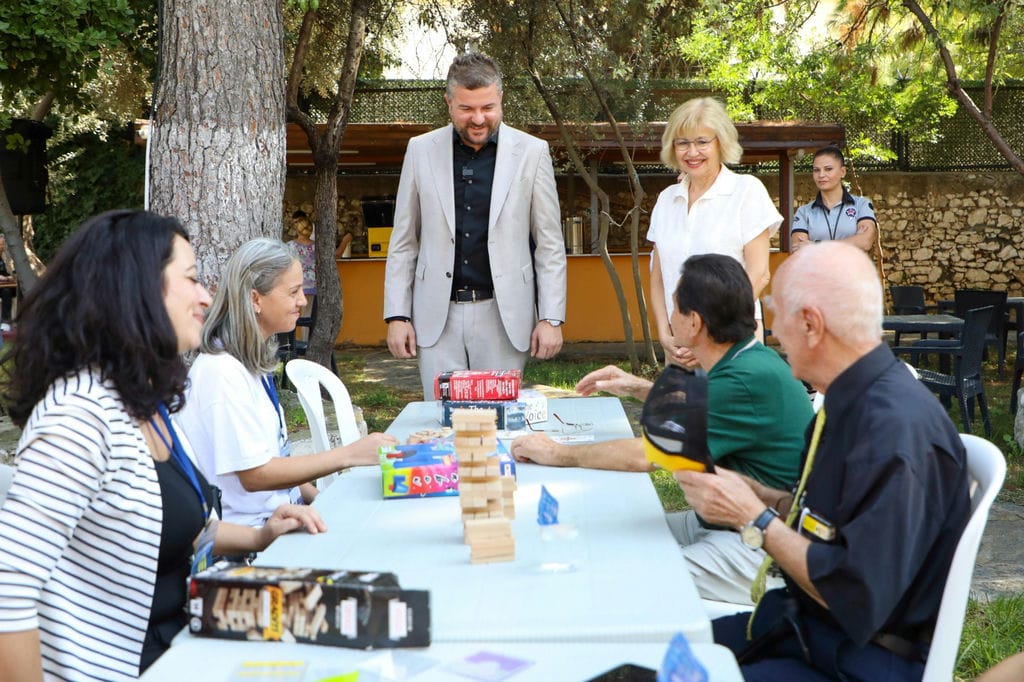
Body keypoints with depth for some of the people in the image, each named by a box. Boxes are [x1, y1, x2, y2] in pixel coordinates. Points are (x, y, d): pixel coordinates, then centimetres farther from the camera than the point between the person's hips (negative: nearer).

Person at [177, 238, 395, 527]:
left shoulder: (253, 361, 12)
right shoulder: (222, 373, -18)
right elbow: (254, 474, -20)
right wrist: (350, 454, -20)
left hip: (278, 512, 9)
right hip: (247, 530, -9)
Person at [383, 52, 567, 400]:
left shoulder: (531, 152, 1)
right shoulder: (421, 151, 5)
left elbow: (550, 244, 3)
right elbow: (403, 241, 8)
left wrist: (551, 318, -2)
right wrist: (397, 315, 2)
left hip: (502, 316, -1)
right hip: (438, 316, 1)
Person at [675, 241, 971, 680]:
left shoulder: (895, 429, -26)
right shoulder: (848, 403, 6)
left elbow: (858, 602, -26)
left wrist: (754, 518, -19)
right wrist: (746, 494, 0)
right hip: (801, 618, 9)